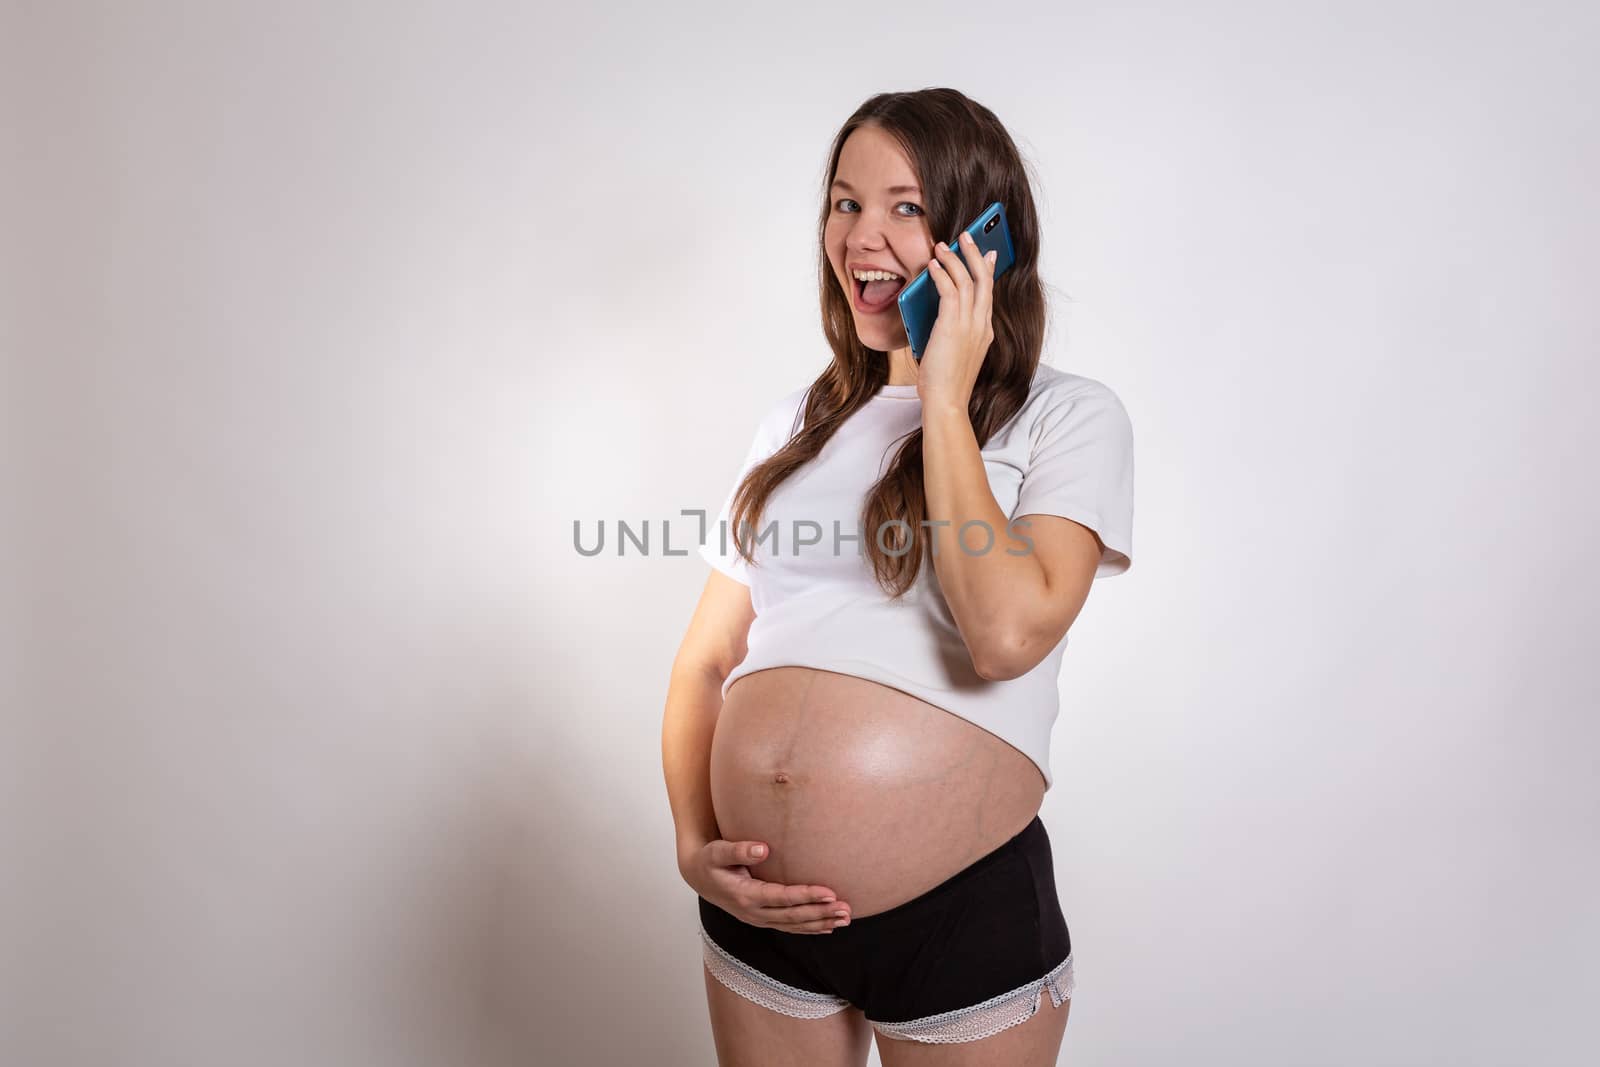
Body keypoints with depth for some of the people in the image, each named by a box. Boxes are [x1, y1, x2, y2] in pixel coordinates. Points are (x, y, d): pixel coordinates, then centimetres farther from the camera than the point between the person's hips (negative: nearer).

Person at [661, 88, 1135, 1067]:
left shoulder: (1068, 416, -4)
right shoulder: (796, 426, 10)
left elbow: (1006, 632, -21)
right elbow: (707, 659, 8)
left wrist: (944, 398, -14)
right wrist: (694, 842, -5)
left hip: (966, 912, -3)